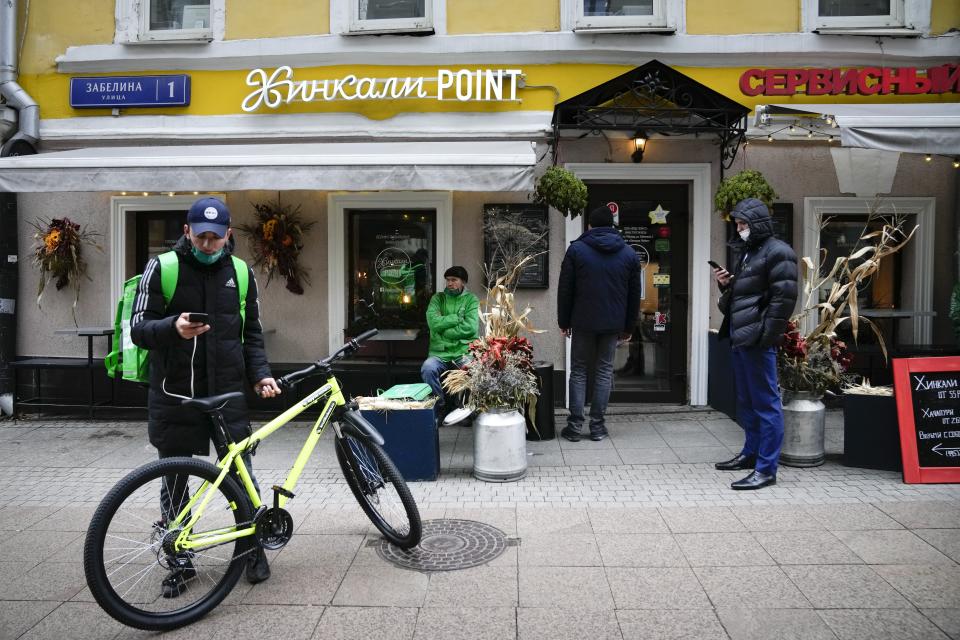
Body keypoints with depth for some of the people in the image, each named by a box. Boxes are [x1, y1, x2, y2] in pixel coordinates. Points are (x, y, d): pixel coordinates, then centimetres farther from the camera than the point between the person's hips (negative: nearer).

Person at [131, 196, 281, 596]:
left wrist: (260, 374, -1)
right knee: (174, 482, 9)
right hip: (174, 394, -1)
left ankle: (254, 549, 25)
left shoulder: (240, 273, 6)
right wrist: (173, 328, -27)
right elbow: (139, 328, -6)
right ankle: (181, 562, 26)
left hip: (227, 392, 1)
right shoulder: (162, 268, -3)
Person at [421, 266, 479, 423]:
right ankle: (440, 407, -7)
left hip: (464, 350, -1)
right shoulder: (438, 298, 12)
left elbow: (470, 327, -9)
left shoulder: (471, 299, 7)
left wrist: (444, 331, -7)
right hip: (439, 352, 1)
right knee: (427, 369, -30)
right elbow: (433, 322, -7)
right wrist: (458, 318, -6)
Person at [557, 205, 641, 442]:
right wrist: (629, 326, 15)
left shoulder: (576, 249, -3)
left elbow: (565, 289, -3)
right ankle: (597, 426, 10)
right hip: (613, 324, 2)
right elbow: (635, 294, 8)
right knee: (604, 371, 9)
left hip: (583, 322, -2)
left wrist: (564, 321, 6)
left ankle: (575, 425, 5)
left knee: (578, 371, 8)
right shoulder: (629, 253, 5)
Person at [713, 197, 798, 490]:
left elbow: (783, 298, -16)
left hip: (758, 340, -9)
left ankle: (766, 469, 0)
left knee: (766, 403, -4)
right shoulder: (746, 252, 19)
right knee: (746, 401, 17)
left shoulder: (777, 252, -9)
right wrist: (726, 284, 7)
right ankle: (751, 453, 30)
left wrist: (766, 335, -19)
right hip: (740, 337, 9)